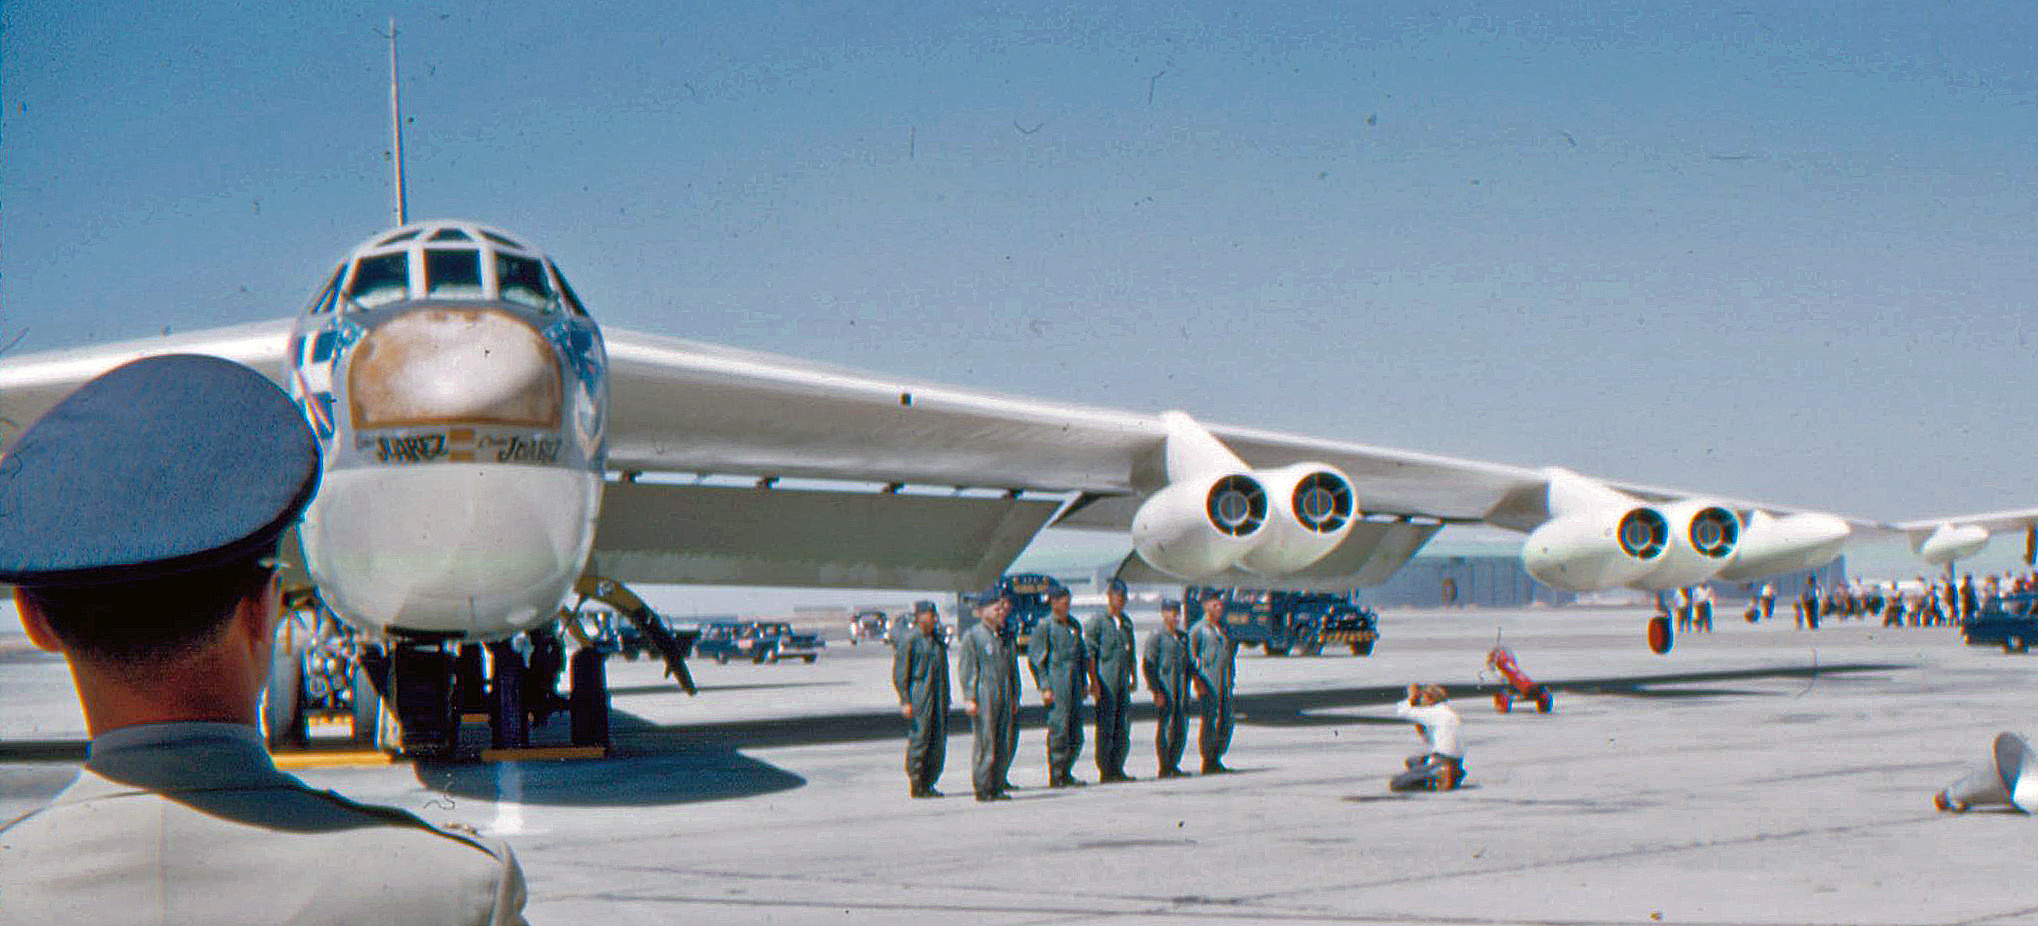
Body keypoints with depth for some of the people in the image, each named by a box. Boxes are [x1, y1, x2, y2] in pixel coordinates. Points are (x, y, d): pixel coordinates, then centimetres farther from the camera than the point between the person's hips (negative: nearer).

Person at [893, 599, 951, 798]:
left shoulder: (937, 639, 16)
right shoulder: (910, 640, -6)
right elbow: (900, 672, -8)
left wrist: (946, 699, 19)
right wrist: (905, 701, -14)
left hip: (939, 698, 7)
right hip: (919, 697, -7)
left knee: (938, 742, 5)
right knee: (919, 739, -6)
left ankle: (929, 784, 13)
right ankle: (916, 786, 2)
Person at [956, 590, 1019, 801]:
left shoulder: (1005, 635, 17)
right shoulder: (971, 635, -4)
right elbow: (965, 668, -7)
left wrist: (1015, 696, 19)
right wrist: (969, 698, -14)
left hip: (1004, 696, 7)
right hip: (984, 696, -7)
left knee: (1004, 744, 5)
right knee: (984, 743, -6)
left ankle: (996, 786, 12)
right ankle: (982, 789, 0)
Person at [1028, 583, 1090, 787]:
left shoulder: (1074, 625, 16)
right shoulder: (1044, 626, -5)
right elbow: (1036, 658, -7)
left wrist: (1084, 682, 18)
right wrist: (1045, 688, -12)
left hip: (1074, 680, 7)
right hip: (1056, 681, -7)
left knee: (1076, 731, 7)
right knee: (1058, 728, -7)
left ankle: (1066, 773, 17)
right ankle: (1055, 776, 0)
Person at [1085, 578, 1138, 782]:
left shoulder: (1126, 622, 16)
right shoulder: (1097, 622, -5)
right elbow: (1089, 654, -9)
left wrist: (1133, 678, 19)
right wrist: (1094, 682, -15)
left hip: (1122, 681, 7)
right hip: (1105, 682, -7)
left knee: (1123, 727, 7)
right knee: (1105, 726, -4)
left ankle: (1117, 769, 14)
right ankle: (1104, 771, 1)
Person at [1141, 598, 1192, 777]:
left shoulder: (1183, 637, 14)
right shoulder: (1156, 636, -7)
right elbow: (1146, 665, -11)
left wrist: (1187, 689, 16)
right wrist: (1156, 690, -16)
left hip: (1180, 688, 7)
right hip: (1164, 688, -7)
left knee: (1181, 727, 7)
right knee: (1162, 727, -3)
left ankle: (1174, 765, 17)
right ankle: (1164, 768, 2)